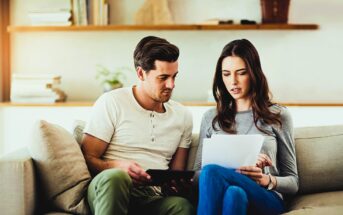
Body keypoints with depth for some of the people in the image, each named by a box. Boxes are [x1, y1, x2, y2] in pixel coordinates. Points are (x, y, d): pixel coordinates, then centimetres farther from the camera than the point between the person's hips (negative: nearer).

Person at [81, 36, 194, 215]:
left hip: (154, 199, 2)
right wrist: (118, 166, -20)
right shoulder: (111, 103, 3)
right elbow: (88, 158, 0)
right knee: (115, 177, -39)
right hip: (111, 188, -2)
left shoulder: (183, 116, 16)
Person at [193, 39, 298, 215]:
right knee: (234, 193, -38)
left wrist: (267, 180, -11)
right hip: (218, 197, 2)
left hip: (265, 199, -2)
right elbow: (197, 173, 19)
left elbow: (292, 182, 12)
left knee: (211, 172, -34)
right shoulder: (211, 118, 20)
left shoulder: (278, 116, 11)